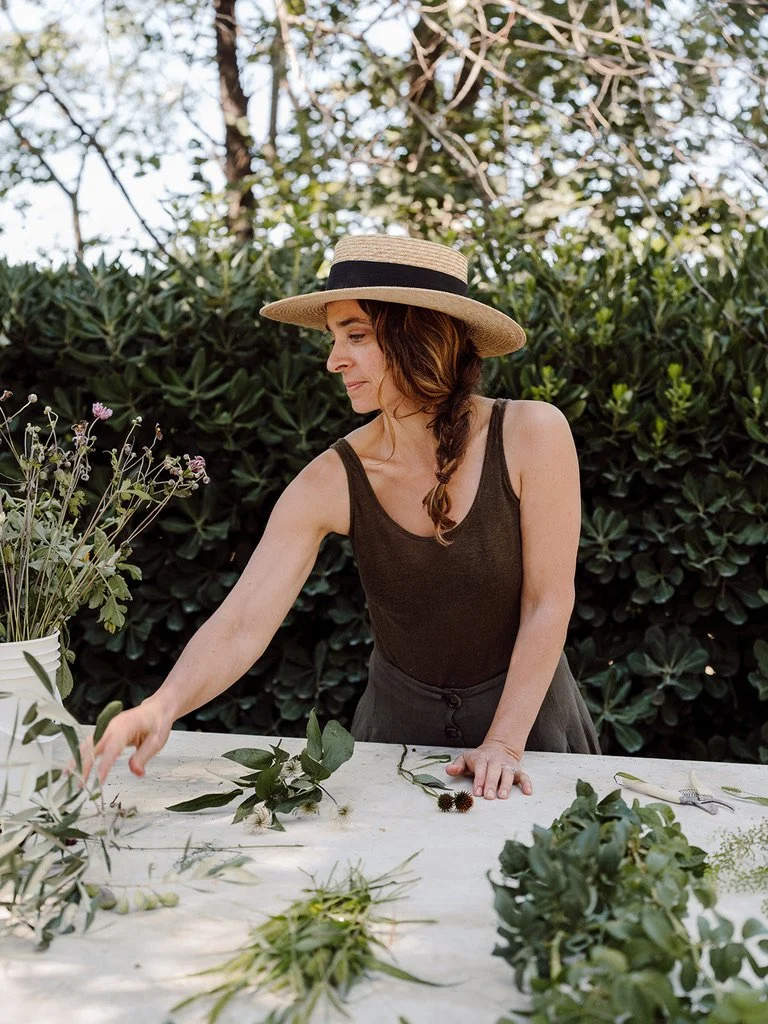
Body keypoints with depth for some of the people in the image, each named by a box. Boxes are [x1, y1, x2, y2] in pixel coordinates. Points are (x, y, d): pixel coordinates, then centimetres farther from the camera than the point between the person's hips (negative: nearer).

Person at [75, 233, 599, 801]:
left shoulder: (532, 434, -19)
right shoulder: (332, 483, -15)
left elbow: (548, 602, -15)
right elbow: (241, 625, -21)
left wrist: (504, 742, -19)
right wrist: (164, 705, -39)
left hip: (528, 712, -1)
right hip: (401, 720, 1)